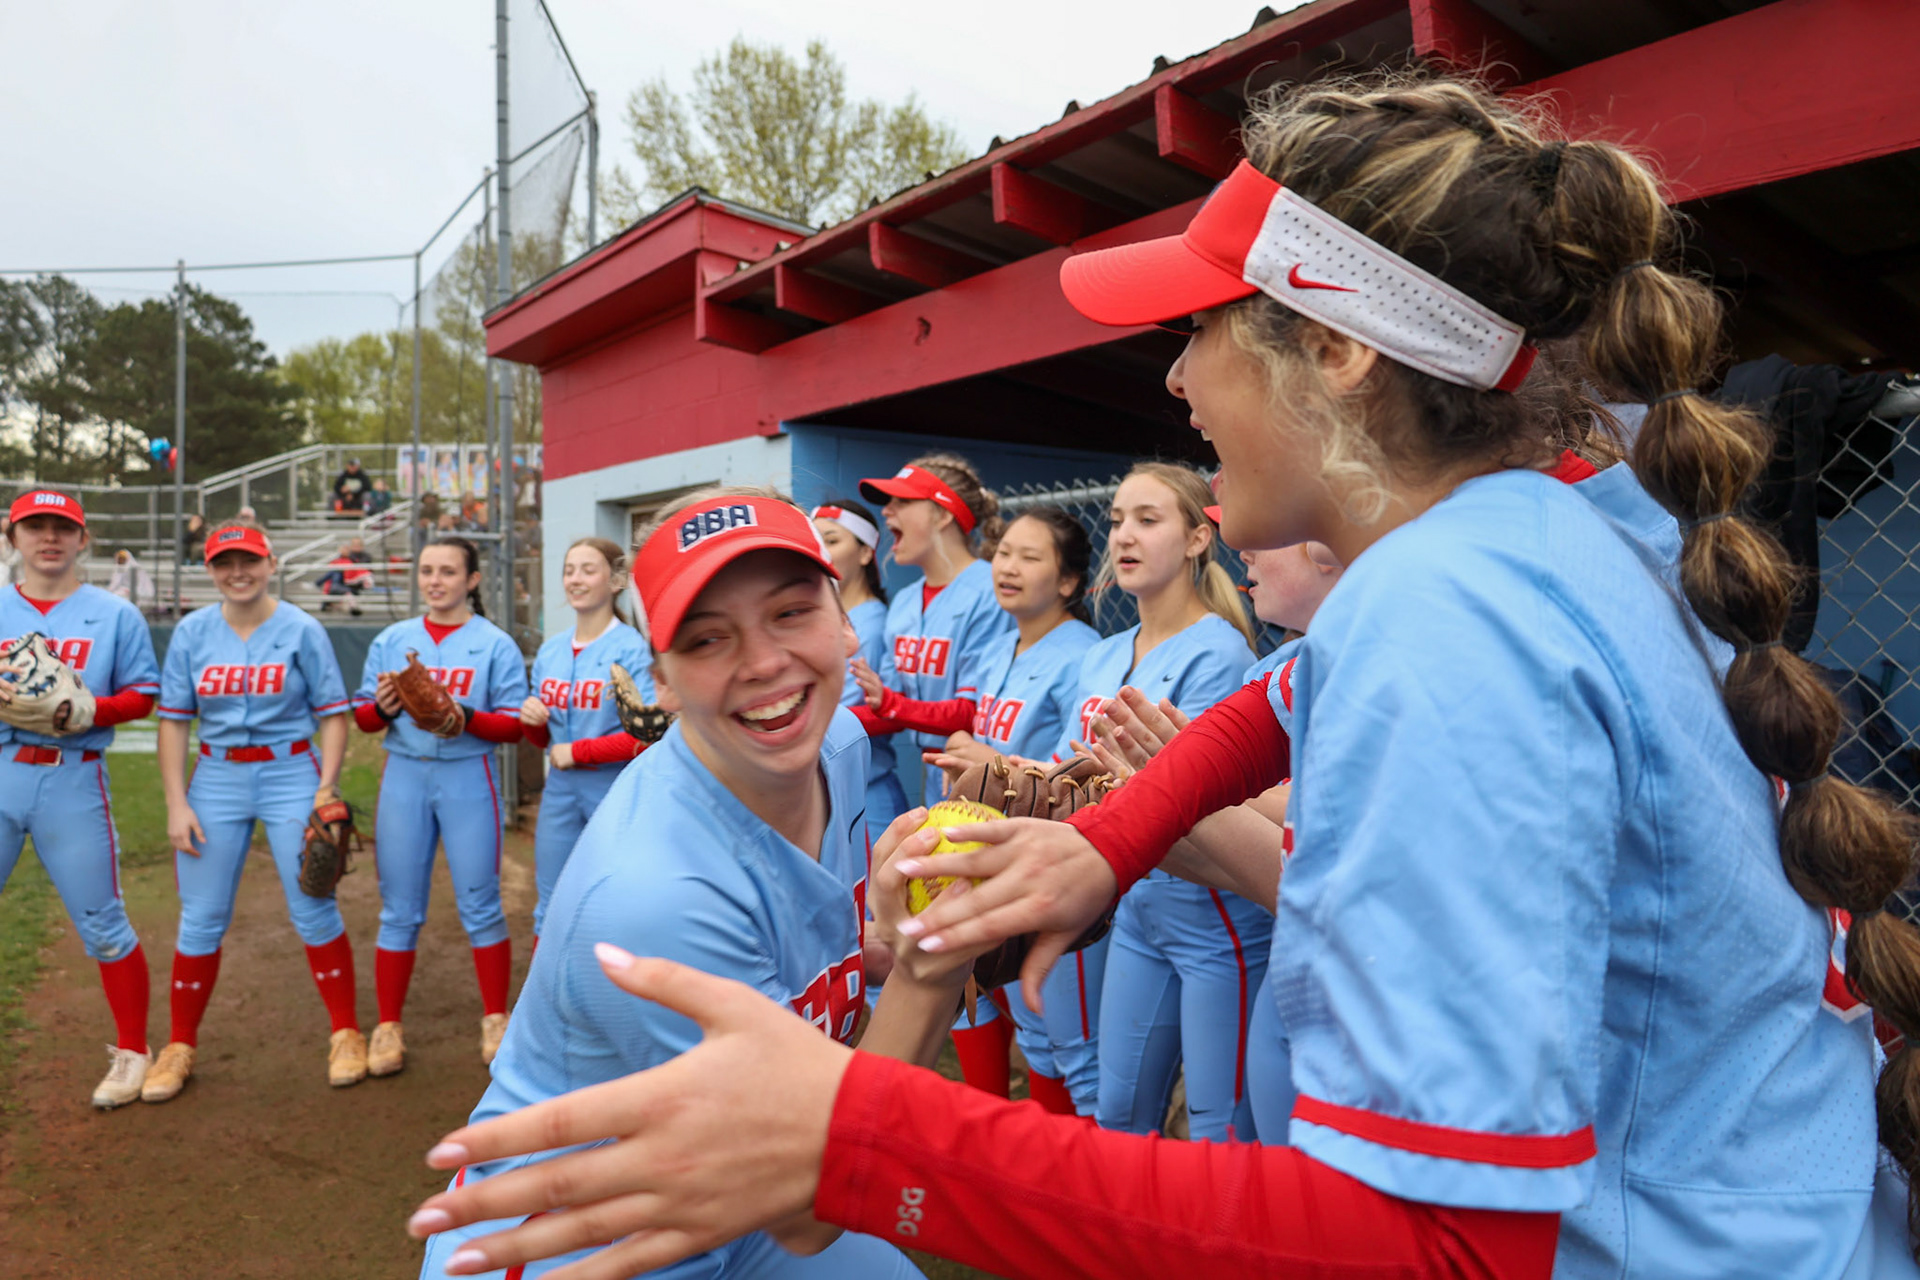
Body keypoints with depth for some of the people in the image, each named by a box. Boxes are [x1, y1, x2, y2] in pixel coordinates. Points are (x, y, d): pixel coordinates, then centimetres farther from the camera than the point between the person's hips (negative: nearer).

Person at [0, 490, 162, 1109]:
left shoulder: (116, 615, 4)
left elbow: (143, 695, 3)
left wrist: (91, 710, -15)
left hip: (73, 781, -2)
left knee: (102, 925, 4)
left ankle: (132, 1051, 19)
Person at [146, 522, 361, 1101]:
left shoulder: (302, 630, -3)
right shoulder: (191, 632, 3)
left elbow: (332, 715, -3)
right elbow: (174, 720, 5)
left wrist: (326, 790, -12)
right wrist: (176, 803, -2)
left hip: (290, 774, -2)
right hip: (216, 778, 3)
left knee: (314, 909, -1)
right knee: (200, 919, 6)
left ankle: (346, 1033, 13)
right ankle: (180, 1047, 23)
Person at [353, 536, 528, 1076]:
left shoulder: (495, 644, 1)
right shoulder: (391, 640, 11)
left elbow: (514, 725, -4)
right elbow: (362, 715, 12)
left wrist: (466, 718, -21)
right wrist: (382, 707, -10)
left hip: (468, 778, -3)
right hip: (404, 776, 3)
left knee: (479, 905, 2)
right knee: (399, 911, 7)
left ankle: (495, 1020, 17)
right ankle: (387, 1027, 20)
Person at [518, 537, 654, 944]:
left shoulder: (632, 649, -12)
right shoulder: (550, 651, 9)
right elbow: (543, 739, 17)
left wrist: (578, 752, -13)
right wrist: (532, 721, -5)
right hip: (561, 790, 6)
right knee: (550, 909, 15)